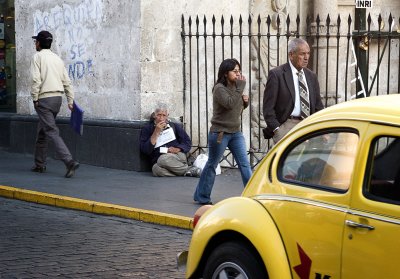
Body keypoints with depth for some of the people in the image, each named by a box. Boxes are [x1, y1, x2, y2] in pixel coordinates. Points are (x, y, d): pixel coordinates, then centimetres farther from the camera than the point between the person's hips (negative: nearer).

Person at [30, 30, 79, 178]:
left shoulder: (37, 57, -5)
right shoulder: (57, 58, 15)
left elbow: (36, 80, -16)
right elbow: (67, 82, 12)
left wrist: (35, 99, -9)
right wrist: (71, 101, 13)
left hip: (44, 99, -8)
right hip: (58, 97, 8)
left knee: (52, 132, -12)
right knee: (42, 132, 19)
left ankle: (69, 161, -27)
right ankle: (40, 164, 25)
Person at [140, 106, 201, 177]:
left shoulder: (173, 126, 17)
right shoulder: (147, 129, 11)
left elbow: (188, 142, 14)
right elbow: (145, 150, -2)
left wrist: (177, 149, -7)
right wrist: (156, 132, -6)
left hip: (177, 156, -1)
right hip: (158, 160, 1)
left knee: (163, 159, -36)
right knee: (156, 169, -37)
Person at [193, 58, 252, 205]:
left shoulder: (235, 87, 9)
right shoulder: (219, 89, -14)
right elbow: (230, 104, -31)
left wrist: (245, 101, -1)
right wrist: (241, 87, -27)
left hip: (235, 132, 7)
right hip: (220, 133, -6)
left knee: (245, 164, -3)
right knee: (212, 165, 6)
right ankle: (202, 197, 19)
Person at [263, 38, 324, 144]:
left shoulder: (311, 76, 16)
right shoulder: (276, 74, -2)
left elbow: (318, 106, 20)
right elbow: (268, 107, -5)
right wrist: (276, 129, -14)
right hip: (287, 126, -5)